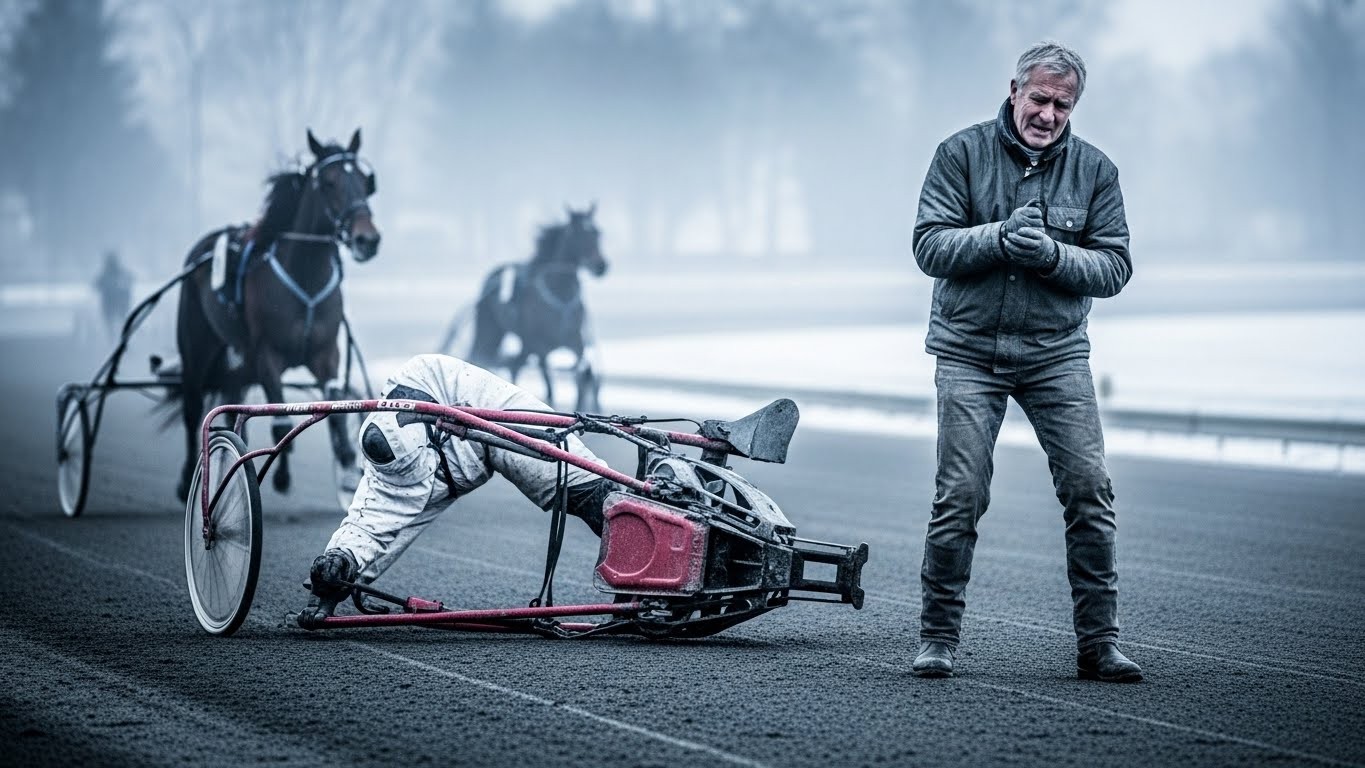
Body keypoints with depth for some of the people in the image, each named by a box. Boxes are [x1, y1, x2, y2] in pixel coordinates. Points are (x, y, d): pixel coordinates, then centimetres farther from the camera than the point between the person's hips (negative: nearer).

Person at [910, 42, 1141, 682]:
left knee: (1089, 490, -8)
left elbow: (1115, 266, -1)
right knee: (960, 496, -7)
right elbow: (930, 245, -7)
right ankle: (937, 638, 7)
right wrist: (1000, 237, -21)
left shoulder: (1094, 170, 4)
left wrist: (1052, 253, -18)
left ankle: (1097, 643, 1)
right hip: (969, 351, -2)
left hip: (1056, 354, 2)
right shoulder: (962, 154, 0)